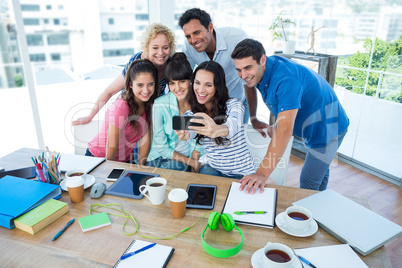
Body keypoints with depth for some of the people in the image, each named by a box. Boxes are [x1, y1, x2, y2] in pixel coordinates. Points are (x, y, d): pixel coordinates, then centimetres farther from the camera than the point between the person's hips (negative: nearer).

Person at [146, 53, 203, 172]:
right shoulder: (160, 105, -14)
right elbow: (161, 147, -8)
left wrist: (195, 165, -10)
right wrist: (191, 162, -13)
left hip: (191, 158, 1)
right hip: (162, 157, 0)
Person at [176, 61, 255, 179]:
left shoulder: (234, 105, -13)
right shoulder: (191, 114, 0)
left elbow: (233, 124, -37)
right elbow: (191, 131, -23)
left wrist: (216, 130, -61)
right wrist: (185, 134, -49)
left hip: (242, 174, -2)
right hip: (213, 169, 3)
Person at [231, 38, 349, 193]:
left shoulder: (286, 79, -39)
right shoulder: (258, 71, -12)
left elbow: (285, 130, -48)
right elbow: (250, 86, 14)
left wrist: (262, 174, -54)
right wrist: (253, 119, 5)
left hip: (328, 127, -9)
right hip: (312, 127, 9)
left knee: (308, 183, -5)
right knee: (319, 169, 29)